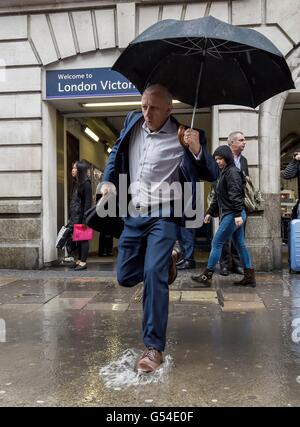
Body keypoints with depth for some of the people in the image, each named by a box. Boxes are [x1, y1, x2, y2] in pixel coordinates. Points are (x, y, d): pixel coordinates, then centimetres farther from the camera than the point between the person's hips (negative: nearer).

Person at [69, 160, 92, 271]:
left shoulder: (86, 183, -10)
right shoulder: (75, 183, 15)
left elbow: (88, 202, -15)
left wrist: (85, 218, -18)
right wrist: (70, 216, 15)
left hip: (81, 216, -8)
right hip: (75, 216, 8)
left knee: (83, 238, -3)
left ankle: (83, 262, 2)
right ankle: (79, 260, 19)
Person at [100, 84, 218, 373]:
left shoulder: (183, 136, -10)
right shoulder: (133, 122, 5)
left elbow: (212, 175, -13)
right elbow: (117, 154, 20)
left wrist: (197, 151, -33)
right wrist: (108, 180, 2)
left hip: (163, 216, -5)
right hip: (133, 215, 6)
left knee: (154, 274, -21)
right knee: (125, 277, 11)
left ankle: (154, 347, -8)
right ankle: (167, 260, 40)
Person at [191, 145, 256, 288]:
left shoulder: (232, 172, -11)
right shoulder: (223, 173, 19)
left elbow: (235, 195, -21)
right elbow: (217, 197, 22)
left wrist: (238, 214, -27)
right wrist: (210, 212, 19)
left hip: (232, 215, -10)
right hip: (231, 215, 10)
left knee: (216, 243, -7)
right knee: (240, 244, 11)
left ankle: (206, 277, -1)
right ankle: (249, 276, 17)